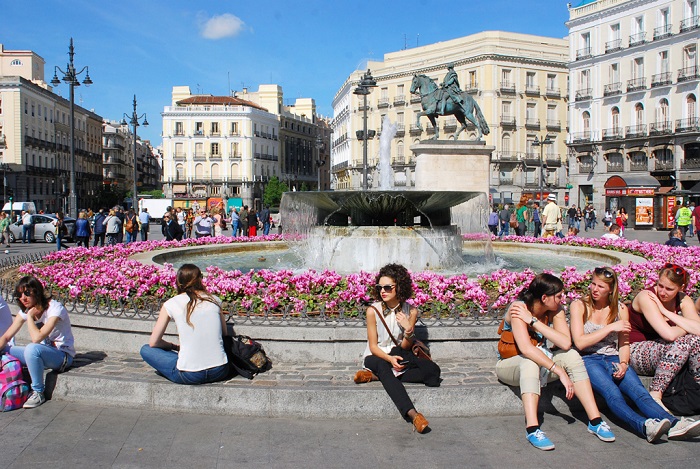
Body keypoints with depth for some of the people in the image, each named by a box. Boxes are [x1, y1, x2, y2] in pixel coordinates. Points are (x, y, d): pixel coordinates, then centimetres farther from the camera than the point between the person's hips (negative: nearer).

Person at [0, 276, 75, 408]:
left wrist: (29, 316, -19)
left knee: (32, 349, -35)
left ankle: (38, 393, -20)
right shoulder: (25, 310, 3)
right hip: (41, 352, 7)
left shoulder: (55, 308, -21)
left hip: (63, 356, -7)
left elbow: (37, 338, -31)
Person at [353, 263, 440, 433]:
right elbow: (373, 346, -9)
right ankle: (412, 414, -54)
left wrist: (409, 330, -22)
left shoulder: (410, 311, -4)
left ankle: (375, 375, -28)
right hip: (376, 357, -3)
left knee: (433, 370, -23)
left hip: (399, 356, 3)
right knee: (383, 366, -40)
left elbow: (405, 348, -1)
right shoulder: (373, 311, -11)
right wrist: (390, 359, -28)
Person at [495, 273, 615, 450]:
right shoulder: (519, 309, -24)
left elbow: (566, 343, -23)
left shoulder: (556, 310, -7)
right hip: (509, 364, -5)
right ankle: (532, 429, -45)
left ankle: (595, 421, -19)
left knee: (571, 356, -20)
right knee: (530, 362, -37)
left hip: (540, 361, 5)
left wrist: (534, 321, -29)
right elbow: (526, 349, -37)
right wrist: (559, 371, -41)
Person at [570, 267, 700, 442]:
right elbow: (579, 342, -7)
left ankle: (674, 424, -46)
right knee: (612, 393, -32)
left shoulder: (620, 309, 13)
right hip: (588, 360, -3)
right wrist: (611, 327, -8)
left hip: (613, 359, 3)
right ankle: (644, 426, -53)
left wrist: (623, 363, -10)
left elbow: (624, 344, 11)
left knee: (639, 392, -25)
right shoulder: (579, 306, 2)